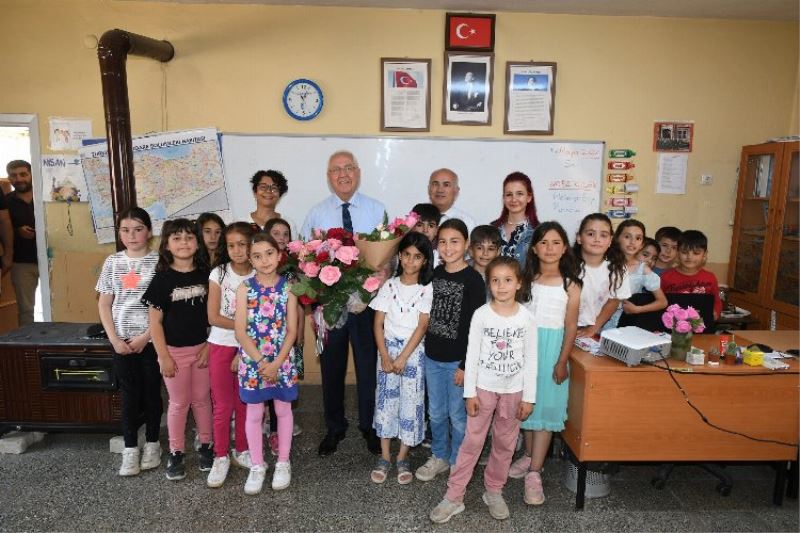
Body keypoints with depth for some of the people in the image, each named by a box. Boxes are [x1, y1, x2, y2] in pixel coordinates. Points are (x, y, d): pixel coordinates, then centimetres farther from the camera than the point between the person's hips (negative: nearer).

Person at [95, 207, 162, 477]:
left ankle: (152, 443, 25)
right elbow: (104, 304, 6)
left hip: (151, 340, -2)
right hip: (121, 341, 2)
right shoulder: (112, 262, 4)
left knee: (152, 392, 9)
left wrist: (145, 337, -12)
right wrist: (114, 339, -4)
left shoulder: (159, 261, -5)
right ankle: (130, 448, 20)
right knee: (129, 394, 8)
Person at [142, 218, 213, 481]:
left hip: (202, 348, 2)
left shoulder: (205, 274, -2)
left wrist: (210, 346, -4)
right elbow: (155, 321, -7)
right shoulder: (162, 278, -9)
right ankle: (175, 453, 26)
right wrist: (164, 356, -9)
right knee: (179, 402, 10)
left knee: (202, 399, 14)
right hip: (175, 350, -2)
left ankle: (206, 446, 30)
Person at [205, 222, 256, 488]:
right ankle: (221, 457, 21)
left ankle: (242, 451, 29)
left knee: (244, 403, 11)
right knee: (222, 406, 6)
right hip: (221, 346, -1)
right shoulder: (219, 274, -5)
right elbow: (213, 317, -9)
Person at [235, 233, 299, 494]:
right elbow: (241, 331, -8)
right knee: (254, 413, 11)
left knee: (283, 410, 12)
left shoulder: (288, 288, -5)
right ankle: (257, 465, 28)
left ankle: (283, 463, 29)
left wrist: (276, 363, -15)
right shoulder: (245, 288, -5)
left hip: (281, 361, 0)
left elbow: (291, 330, -6)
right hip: (252, 361, 0)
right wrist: (261, 361, -15)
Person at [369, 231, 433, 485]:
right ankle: (385, 457, 18)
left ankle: (402, 458, 19)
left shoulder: (427, 289, -5)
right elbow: (378, 323, -1)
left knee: (411, 401, 3)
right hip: (388, 348, 1)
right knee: (385, 399, 5)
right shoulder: (390, 286, 0)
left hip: (414, 351, -1)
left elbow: (422, 326, -9)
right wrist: (385, 356, -10)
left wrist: (403, 357, -14)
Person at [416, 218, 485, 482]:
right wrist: (427, 350, 11)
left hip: (457, 359, -5)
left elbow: (475, 327, -14)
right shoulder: (435, 274, 4)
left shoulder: (473, 280, -13)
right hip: (432, 356, 5)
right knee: (436, 413, 17)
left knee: (457, 415, 9)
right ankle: (439, 456, 37)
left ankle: (457, 463, 29)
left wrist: (465, 365, -14)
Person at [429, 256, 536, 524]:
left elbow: (531, 360, -2)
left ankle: (494, 491, 32)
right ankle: (454, 497, 14)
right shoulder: (481, 314, -9)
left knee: (505, 443, 13)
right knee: (472, 442, 4)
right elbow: (472, 355, -6)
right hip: (484, 387, -1)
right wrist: (470, 392, -7)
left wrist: (528, 397, -2)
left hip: (514, 390, 1)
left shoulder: (527, 318, -6)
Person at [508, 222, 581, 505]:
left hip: (552, 348, -3)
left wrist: (562, 361, -9)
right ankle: (529, 456, 30)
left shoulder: (570, 284, -5)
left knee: (546, 407, -1)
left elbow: (571, 326, -5)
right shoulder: (527, 279, 2)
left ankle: (534, 473, 4)